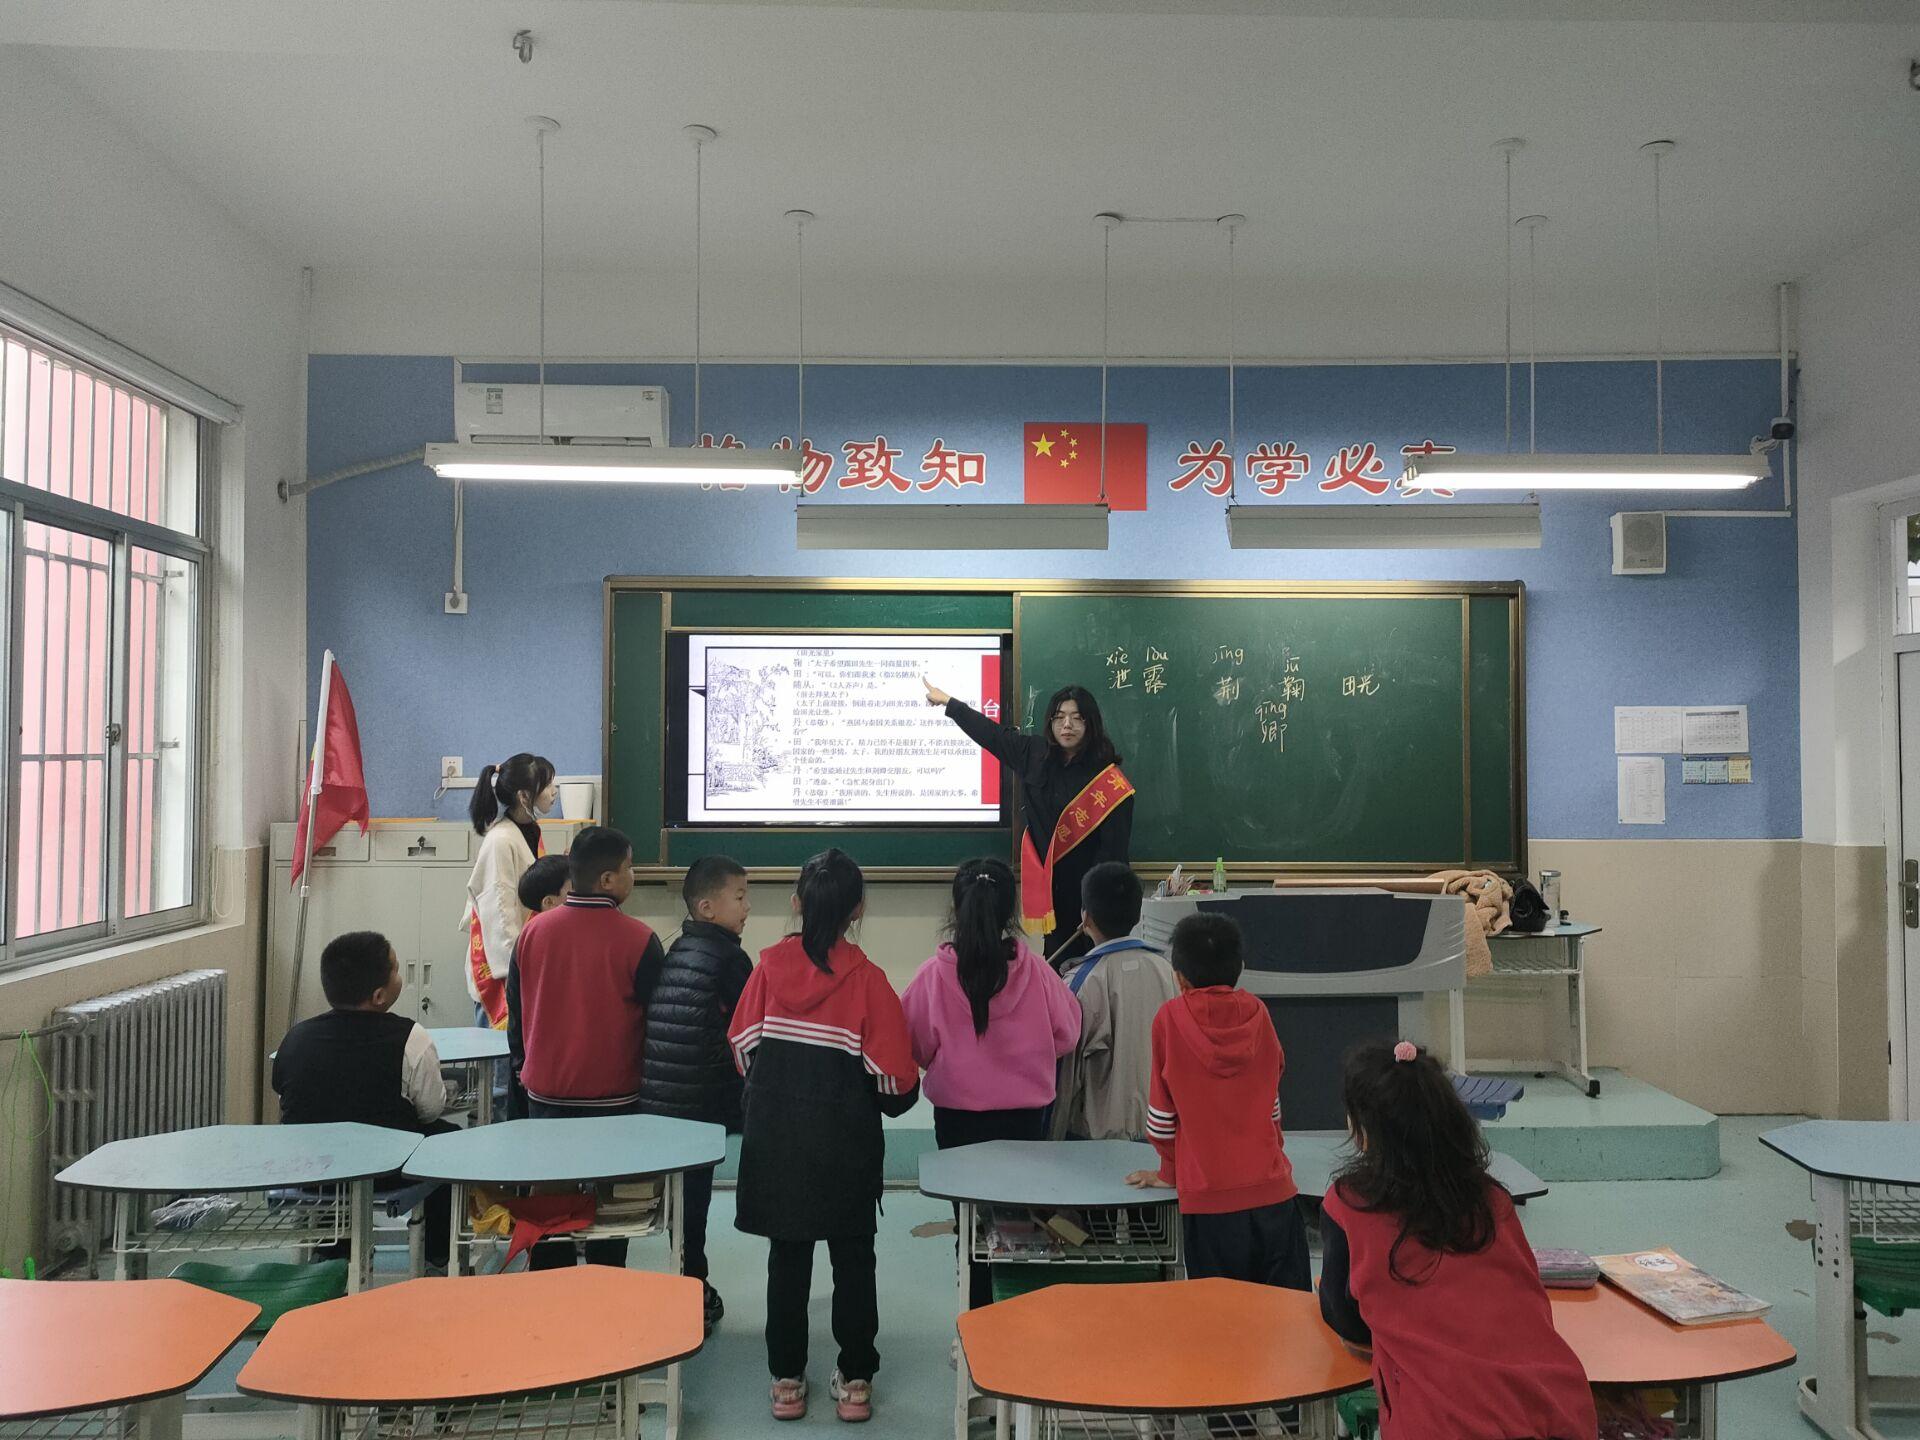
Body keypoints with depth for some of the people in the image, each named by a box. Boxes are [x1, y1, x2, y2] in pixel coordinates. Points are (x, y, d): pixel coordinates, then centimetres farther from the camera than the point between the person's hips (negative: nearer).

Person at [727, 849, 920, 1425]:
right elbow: (894, 1079, -12)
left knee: (788, 1254, 14)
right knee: (853, 1257, 13)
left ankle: (787, 1380, 21)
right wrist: (895, 1098, 10)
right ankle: (855, 1380, 20)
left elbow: (743, 1050, -1)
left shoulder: (770, 965, -8)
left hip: (776, 1138, 2)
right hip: (846, 1142, -2)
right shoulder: (866, 978, -15)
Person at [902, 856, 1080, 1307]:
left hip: (958, 1116, 0)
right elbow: (1066, 1034, -1)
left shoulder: (936, 973, -14)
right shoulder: (1034, 970, -13)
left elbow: (915, 1047, -3)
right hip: (1025, 1113, 1)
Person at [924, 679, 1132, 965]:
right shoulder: (1035, 754, 6)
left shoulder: (1109, 780, -11)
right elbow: (994, 734, 21)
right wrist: (947, 701, 32)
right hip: (1052, 887, 5)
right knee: (1057, 965, 6)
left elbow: (1114, 851, -13)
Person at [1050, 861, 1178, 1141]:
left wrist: (1052, 1137, 3)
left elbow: (1065, 1068, -10)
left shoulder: (1083, 981, -16)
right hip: (1157, 1132, 5)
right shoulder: (1166, 969, -1)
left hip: (1098, 1132, -5)